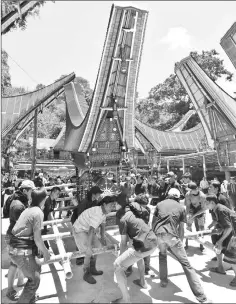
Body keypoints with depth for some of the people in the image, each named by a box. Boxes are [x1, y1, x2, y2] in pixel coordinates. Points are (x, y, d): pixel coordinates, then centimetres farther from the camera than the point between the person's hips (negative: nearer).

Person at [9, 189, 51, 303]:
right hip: (22, 251, -9)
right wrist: (45, 252, -1)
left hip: (14, 248, 9)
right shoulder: (38, 212, -18)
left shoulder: (29, 209, 9)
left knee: (36, 269, 24)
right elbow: (37, 239, -17)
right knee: (34, 279, 6)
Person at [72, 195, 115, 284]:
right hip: (79, 230, -9)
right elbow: (91, 231, -39)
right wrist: (89, 247, -37)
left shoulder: (103, 212, -6)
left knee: (97, 246, 12)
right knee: (89, 253, -13)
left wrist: (102, 237, 18)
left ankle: (92, 269, 29)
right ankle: (86, 274, 9)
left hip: (87, 229, 9)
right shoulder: (97, 214, -36)